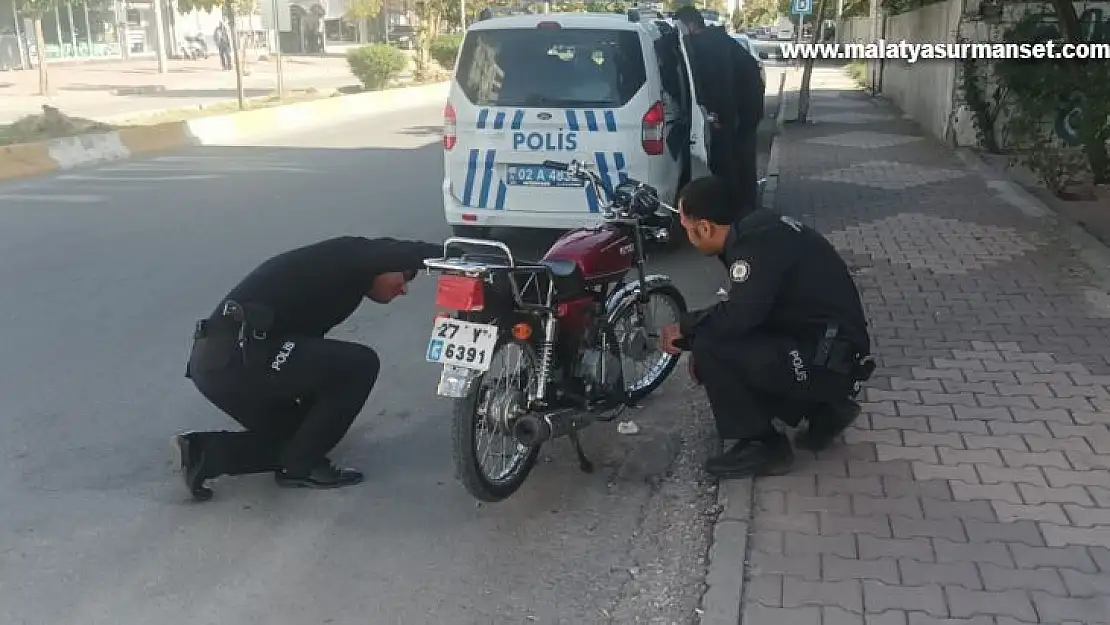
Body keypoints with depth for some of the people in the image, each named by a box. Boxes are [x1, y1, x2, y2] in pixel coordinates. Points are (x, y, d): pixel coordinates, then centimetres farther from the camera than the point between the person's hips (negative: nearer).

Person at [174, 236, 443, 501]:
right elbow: (406, 255, -21)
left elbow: (309, 363, 32)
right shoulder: (350, 257, 0)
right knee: (361, 365, -6)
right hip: (237, 358, -10)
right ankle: (300, 466, 4)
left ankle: (204, 452, 12)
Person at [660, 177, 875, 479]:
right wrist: (696, 335, 10)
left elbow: (737, 317, -29)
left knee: (711, 348, -17)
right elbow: (746, 311, 17)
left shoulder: (757, 241, -21)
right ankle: (824, 408, 16)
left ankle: (765, 446, -2)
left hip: (831, 361, -10)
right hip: (824, 345, 10)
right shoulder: (755, 226, 8)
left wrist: (684, 327, -12)